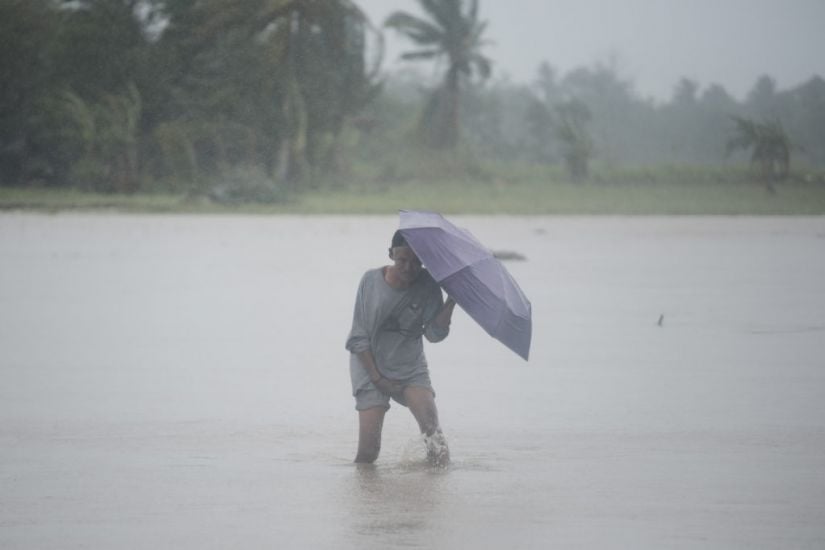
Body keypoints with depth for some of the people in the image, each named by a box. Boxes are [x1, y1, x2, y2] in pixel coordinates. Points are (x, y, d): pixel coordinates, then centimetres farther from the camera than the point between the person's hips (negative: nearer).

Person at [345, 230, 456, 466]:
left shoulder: (427, 285, -5)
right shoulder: (371, 281, -9)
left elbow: (435, 333, -12)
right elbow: (358, 338, -6)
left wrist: (452, 300, -23)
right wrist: (378, 379, -10)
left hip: (411, 368, 1)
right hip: (371, 368, -1)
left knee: (431, 424, -23)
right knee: (368, 449, -10)